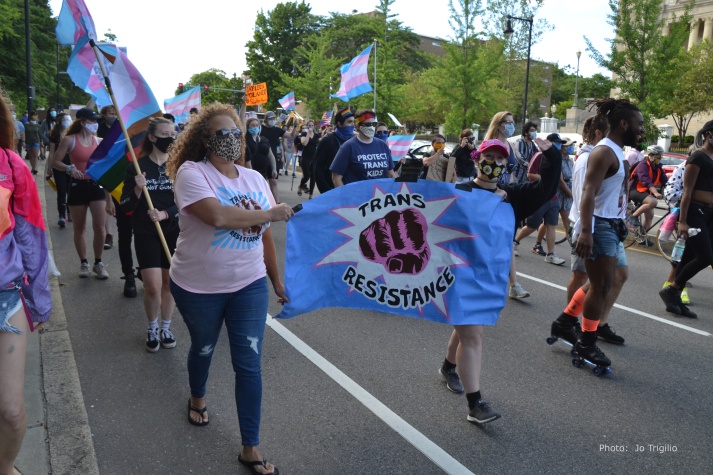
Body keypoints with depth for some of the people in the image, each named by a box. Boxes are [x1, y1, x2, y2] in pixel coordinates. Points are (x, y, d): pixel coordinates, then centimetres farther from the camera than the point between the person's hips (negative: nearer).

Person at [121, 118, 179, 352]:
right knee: (153, 287, -6)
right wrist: (137, 189, -21)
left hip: (174, 232, 1)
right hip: (146, 233, -1)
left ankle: (166, 328, 29)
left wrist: (165, 214, -19)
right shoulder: (137, 167, -4)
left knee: (169, 283, 9)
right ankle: (152, 328, 20)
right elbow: (126, 206, -3)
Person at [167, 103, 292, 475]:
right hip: (199, 287, -3)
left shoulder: (254, 178, 3)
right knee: (203, 348, 22)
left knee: (249, 364, 2)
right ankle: (197, 398, 55)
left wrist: (277, 280, 12)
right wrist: (269, 213, -20)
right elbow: (218, 216, -31)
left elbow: (264, 234, 9)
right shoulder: (191, 173, -13)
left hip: (249, 284, 3)